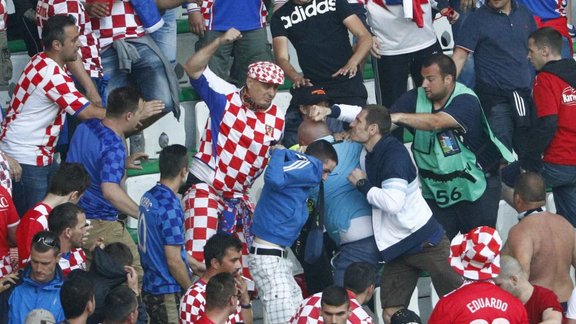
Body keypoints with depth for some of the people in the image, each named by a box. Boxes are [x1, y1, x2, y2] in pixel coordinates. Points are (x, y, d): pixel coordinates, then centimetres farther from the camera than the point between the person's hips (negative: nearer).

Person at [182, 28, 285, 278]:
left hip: (238, 197, 6)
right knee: (198, 254, -15)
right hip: (205, 188, -6)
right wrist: (220, 42, -29)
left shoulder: (277, 119, 5)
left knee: (245, 254, 11)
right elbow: (193, 69, -18)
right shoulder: (226, 98, -9)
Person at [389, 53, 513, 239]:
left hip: (474, 187, -4)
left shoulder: (466, 101, -20)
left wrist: (399, 117, -47)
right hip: (435, 191, 4)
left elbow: (435, 122, -37)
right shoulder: (416, 98, -4)